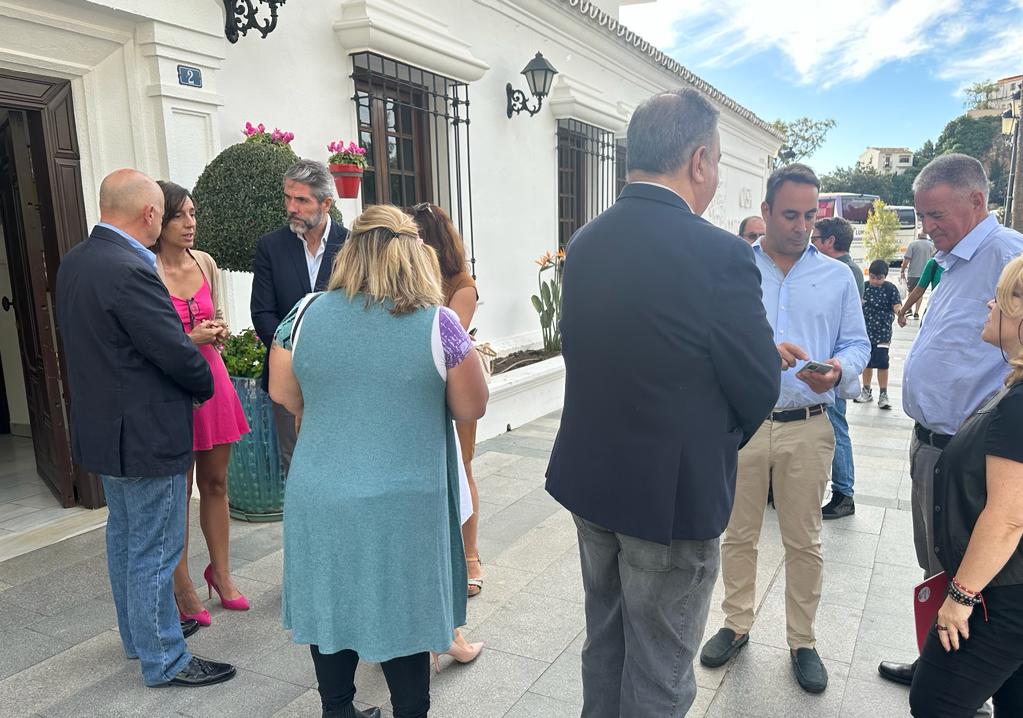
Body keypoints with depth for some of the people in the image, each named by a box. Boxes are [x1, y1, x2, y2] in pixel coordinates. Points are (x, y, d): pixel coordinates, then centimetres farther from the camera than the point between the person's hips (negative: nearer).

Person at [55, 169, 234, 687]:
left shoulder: (74, 262, 5)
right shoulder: (129, 271, -25)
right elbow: (176, 351, -23)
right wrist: (204, 386, -3)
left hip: (101, 425, 10)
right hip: (145, 432, -10)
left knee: (124, 536, 22)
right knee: (155, 551, 3)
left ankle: (138, 634, 40)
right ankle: (164, 660, 18)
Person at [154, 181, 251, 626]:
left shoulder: (205, 263, 6)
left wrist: (220, 330, -2)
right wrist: (188, 340, -20)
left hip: (212, 378, 5)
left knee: (216, 482, 14)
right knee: (179, 491, 6)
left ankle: (221, 573, 31)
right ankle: (182, 586, 23)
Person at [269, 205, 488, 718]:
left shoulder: (306, 314, -4)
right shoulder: (437, 323, -12)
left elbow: (283, 394, 7)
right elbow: (471, 408, -4)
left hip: (319, 499, 3)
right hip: (404, 504, -2)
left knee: (331, 605, 19)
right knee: (401, 611, 14)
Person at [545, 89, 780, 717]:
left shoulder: (585, 243, -2)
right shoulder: (719, 253, -22)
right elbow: (759, 390, -13)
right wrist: (718, 443, 9)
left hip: (588, 478, 7)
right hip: (674, 493, -6)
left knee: (604, 642, 26)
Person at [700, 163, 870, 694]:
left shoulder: (838, 277, 6)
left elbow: (857, 345, 6)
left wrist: (838, 370, -17)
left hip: (808, 428, 1)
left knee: (803, 542, 12)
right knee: (738, 535, 13)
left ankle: (802, 640, 31)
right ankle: (737, 625, 33)